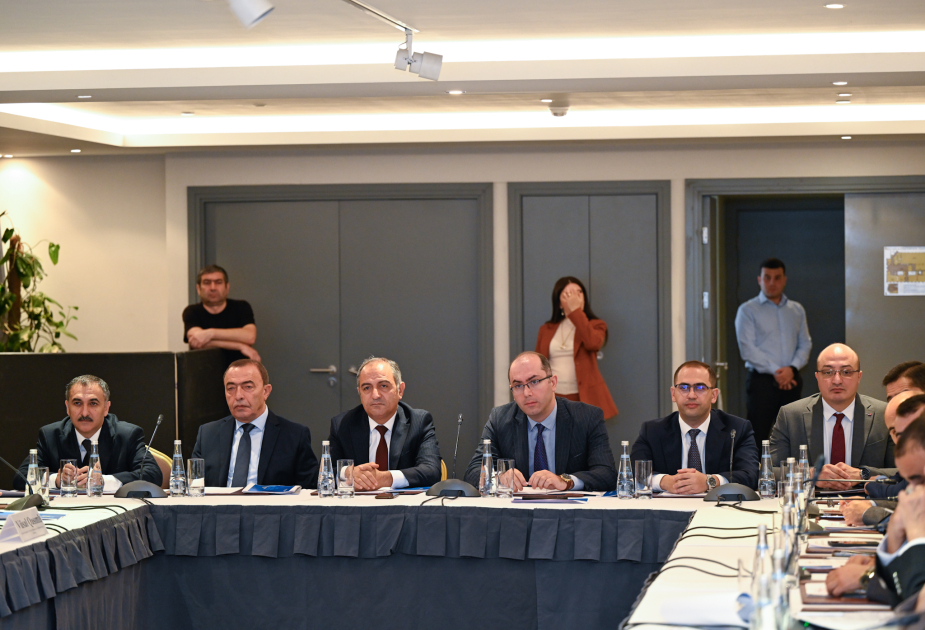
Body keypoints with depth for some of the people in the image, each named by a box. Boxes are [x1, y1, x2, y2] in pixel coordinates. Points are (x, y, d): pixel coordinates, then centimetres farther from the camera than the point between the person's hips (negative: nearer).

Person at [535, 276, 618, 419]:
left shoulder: (595, 325, 8)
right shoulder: (546, 330, 15)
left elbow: (593, 343, -15)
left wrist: (575, 310, -9)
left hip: (584, 399, -2)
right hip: (554, 399, 2)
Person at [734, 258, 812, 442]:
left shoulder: (797, 310, 16)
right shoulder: (748, 310, 2)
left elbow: (805, 344, 10)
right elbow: (747, 349, -7)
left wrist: (792, 368, -9)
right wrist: (775, 371, -14)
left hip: (791, 381, 4)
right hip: (761, 380, -4)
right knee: (758, 436, -10)